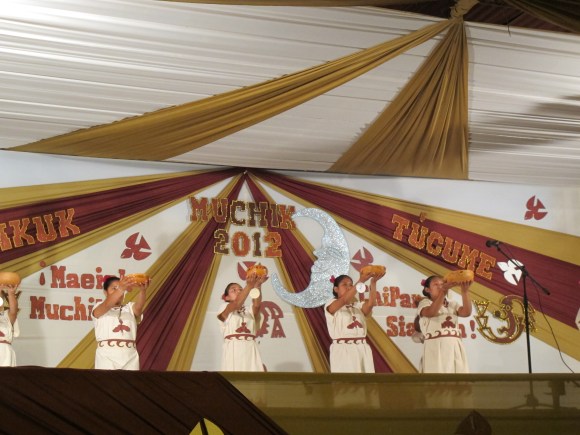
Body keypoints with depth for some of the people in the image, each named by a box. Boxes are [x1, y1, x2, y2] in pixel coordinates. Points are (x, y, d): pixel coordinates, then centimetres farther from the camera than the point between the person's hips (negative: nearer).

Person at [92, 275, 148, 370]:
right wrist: (122, 289, -34)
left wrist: (142, 290, -29)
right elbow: (107, 304, -14)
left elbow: (139, 306, -6)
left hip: (130, 359, 2)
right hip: (107, 358, -2)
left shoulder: (130, 308, 17)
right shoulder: (99, 309, 9)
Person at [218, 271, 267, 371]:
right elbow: (236, 304, -10)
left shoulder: (250, 312, 20)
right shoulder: (225, 309, 11)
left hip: (251, 351, 3)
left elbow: (257, 305, -3)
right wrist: (249, 286, -24)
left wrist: (258, 285, -21)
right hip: (233, 350, -3)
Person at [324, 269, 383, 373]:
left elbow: (370, 303, -5)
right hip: (343, 350, -5)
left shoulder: (358, 306, 17)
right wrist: (360, 281, -26)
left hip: (362, 349, 5)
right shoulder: (331, 305, 3)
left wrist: (373, 283, -19)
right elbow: (344, 300, -18)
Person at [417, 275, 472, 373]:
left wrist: (465, 291, -12)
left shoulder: (452, 304, 22)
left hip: (455, 348, 5)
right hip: (436, 348, -5)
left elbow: (467, 312, 2)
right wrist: (443, 291, -27)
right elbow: (431, 313, -16)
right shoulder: (425, 303, 8)